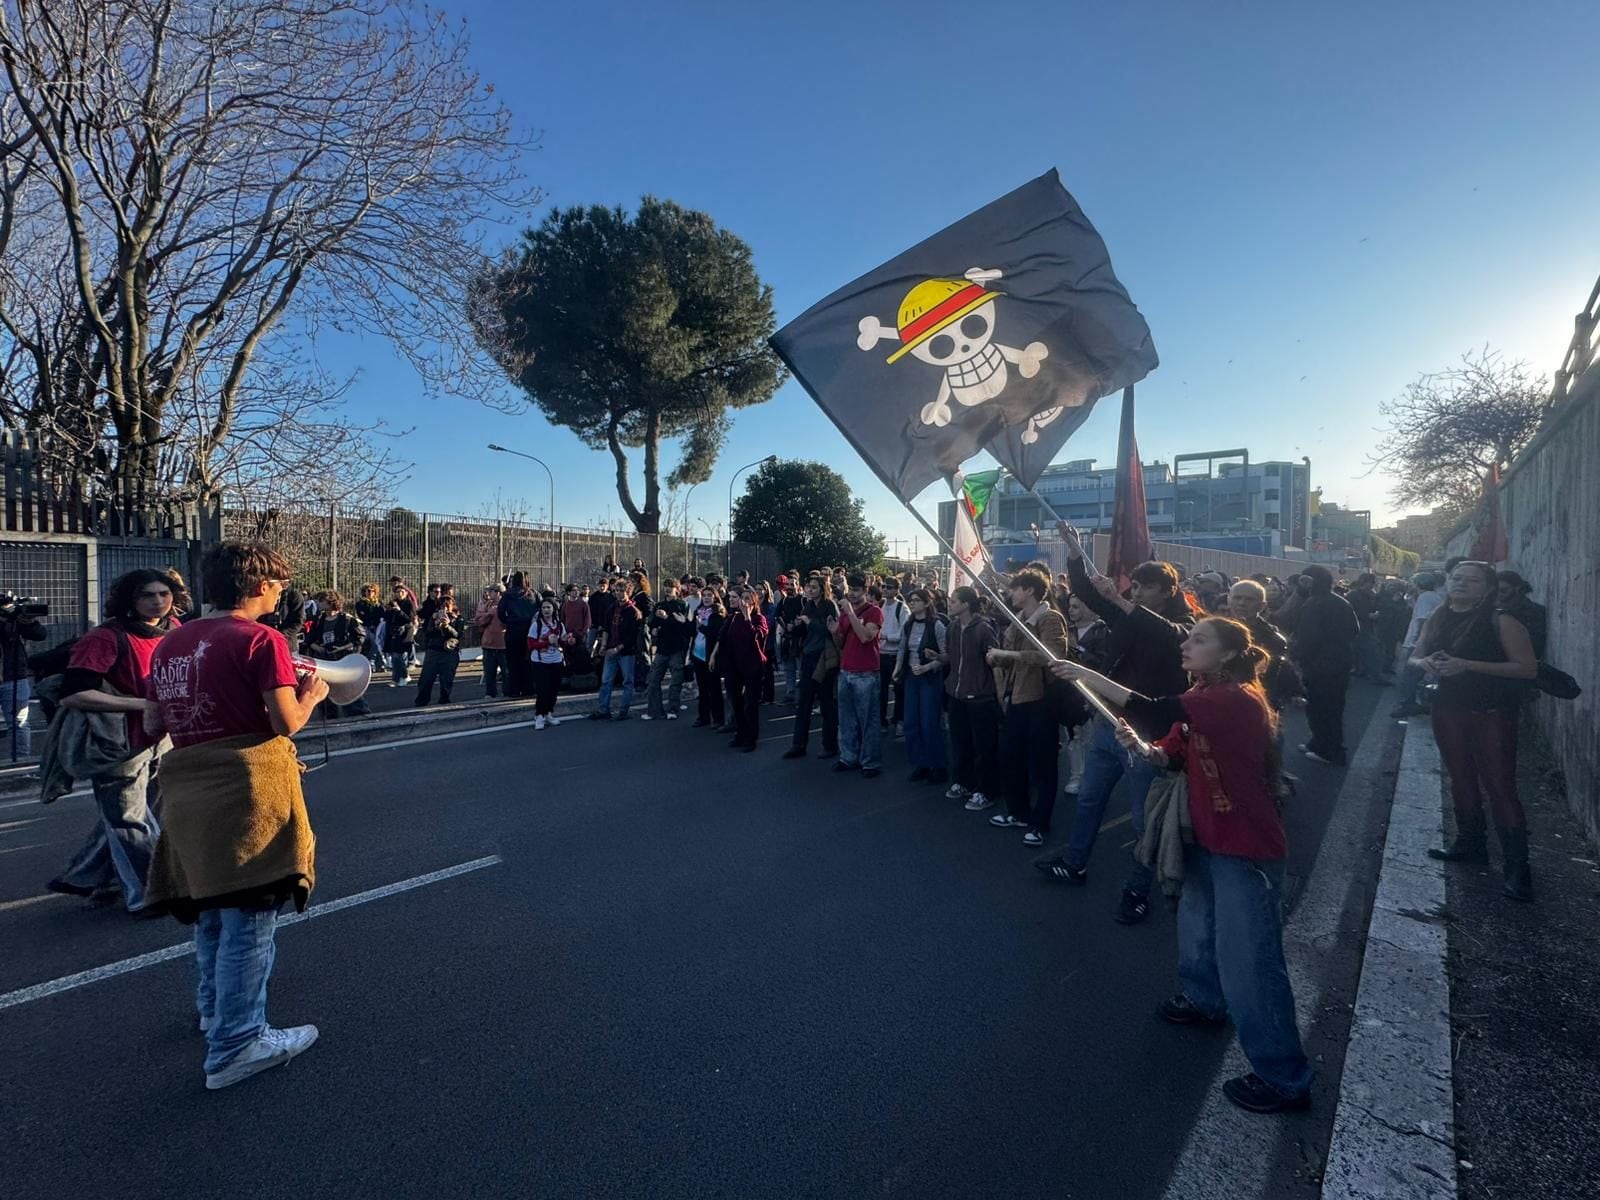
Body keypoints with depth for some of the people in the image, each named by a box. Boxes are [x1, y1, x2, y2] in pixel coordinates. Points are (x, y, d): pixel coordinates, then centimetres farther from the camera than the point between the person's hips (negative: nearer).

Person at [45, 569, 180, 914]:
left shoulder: (172, 629, 0)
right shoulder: (107, 637, -21)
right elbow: (72, 694, -28)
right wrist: (143, 705, -28)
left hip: (160, 739, 7)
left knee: (121, 817, 21)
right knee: (131, 824, 6)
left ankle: (85, 879, 41)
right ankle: (147, 896, 20)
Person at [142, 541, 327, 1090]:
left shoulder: (170, 643, 9)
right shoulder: (261, 638, -12)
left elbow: (155, 722, 14)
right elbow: (287, 722, -16)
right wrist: (310, 693, 2)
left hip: (187, 787, 8)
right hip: (247, 783, -8)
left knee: (212, 903, 25)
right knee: (249, 915, 2)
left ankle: (214, 1008, 45)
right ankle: (236, 1044, 10)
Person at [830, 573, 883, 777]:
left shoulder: (874, 611, -6)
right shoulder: (844, 611, 13)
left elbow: (865, 637, -22)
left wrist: (850, 612, -21)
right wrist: (834, 632, -4)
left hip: (866, 675, -6)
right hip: (845, 673, 6)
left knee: (868, 720, -1)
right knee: (847, 719, 11)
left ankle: (870, 763, 5)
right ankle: (849, 757, 21)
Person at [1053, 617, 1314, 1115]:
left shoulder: (1238, 700, -25)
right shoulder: (1202, 697, 6)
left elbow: (1156, 711, -35)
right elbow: (1172, 756, 3)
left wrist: (1087, 675, -31)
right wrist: (1140, 747, -19)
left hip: (1247, 850, -9)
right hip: (1208, 839, 10)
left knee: (1249, 961, -1)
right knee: (1197, 924, 26)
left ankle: (1284, 1079, 15)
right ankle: (1204, 1000, 51)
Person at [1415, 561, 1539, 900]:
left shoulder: (1501, 622, -10)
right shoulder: (1437, 620, 7)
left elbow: (1528, 668, -16)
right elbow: (1414, 658, 13)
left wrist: (1468, 665, -24)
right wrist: (1426, 662, -12)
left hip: (1491, 714, -6)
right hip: (1448, 710, 6)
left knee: (1500, 787, -7)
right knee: (1461, 780, 16)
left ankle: (1517, 869, -1)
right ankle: (1470, 843, 30)